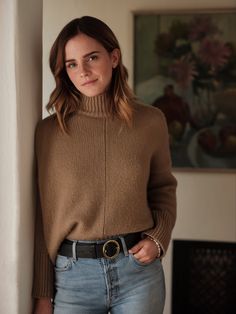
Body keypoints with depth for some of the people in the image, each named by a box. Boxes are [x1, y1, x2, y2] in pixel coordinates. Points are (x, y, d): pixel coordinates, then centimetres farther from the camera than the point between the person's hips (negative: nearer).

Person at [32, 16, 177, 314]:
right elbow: (42, 217, -1)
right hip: (72, 275, -1)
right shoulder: (48, 131, -4)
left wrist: (159, 238, -3)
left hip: (138, 270, 1)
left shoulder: (151, 121, -1)